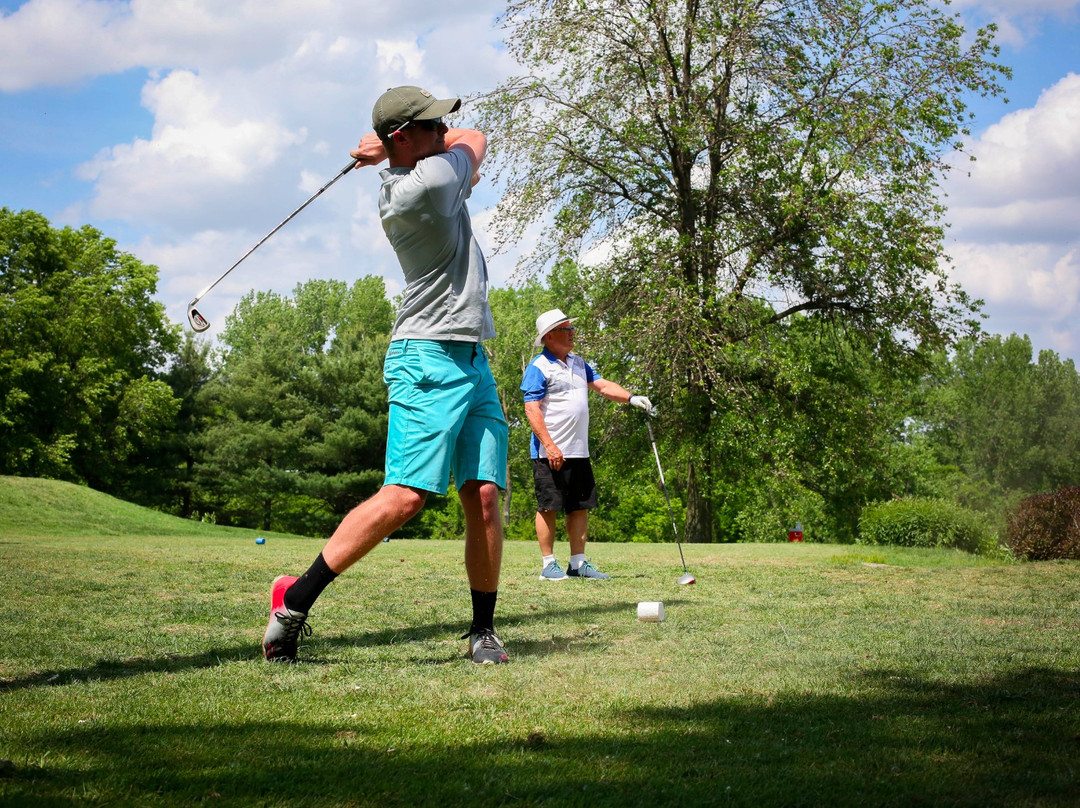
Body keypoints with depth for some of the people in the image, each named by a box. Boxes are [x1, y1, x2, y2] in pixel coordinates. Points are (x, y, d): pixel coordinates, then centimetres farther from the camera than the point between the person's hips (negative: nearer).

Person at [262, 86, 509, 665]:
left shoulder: (396, 185, 12)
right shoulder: (430, 181, -16)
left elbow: (466, 152, 31)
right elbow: (476, 141, 7)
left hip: (473, 361, 9)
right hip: (429, 360, -9)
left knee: (484, 495, 2)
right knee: (405, 496, -15)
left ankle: (483, 629, 9)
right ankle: (296, 599, -4)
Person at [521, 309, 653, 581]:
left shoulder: (579, 363, 16)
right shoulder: (538, 368, -9)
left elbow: (603, 385, 14)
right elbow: (532, 409, -14)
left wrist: (631, 398, -5)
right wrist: (549, 446, -20)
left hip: (579, 452, 8)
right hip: (551, 453, -8)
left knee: (581, 507, 8)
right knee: (548, 507, -2)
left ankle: (578, 563, 15)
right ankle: (548, 565, 4)